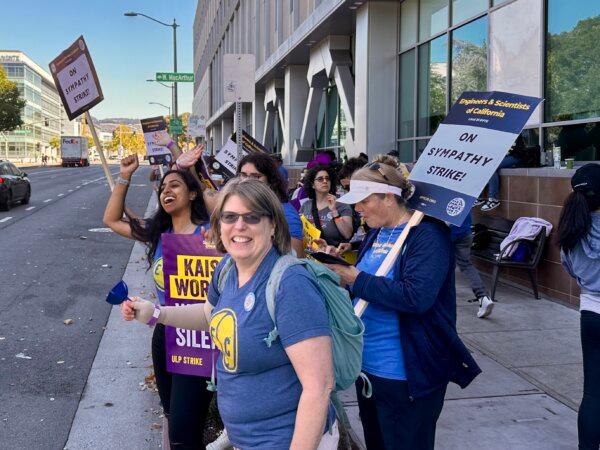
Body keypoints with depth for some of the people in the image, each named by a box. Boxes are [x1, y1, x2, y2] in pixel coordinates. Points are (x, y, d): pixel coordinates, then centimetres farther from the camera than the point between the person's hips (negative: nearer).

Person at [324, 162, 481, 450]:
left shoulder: (427, 234, -17)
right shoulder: (376, 233, 9)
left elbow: (416, 297, -30)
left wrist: (357, 279, -23)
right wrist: (340, 267, -3)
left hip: (405, 375, -8)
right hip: (367, 363, 9)